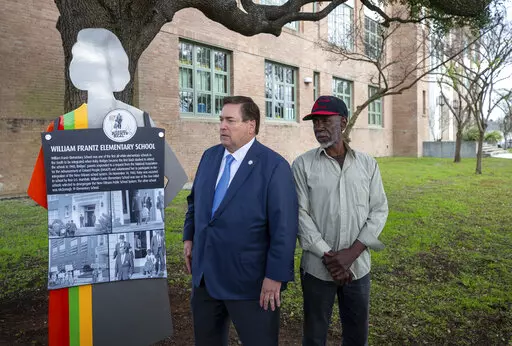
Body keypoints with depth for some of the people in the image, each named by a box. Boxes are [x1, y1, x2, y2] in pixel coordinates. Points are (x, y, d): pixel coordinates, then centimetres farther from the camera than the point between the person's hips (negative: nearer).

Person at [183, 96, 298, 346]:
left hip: (249, 279, -6)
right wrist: (189, 237, 12)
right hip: (205, 274, 6)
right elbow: (195, 200, 17)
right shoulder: (209, 156, 4)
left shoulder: (274, 166, -16)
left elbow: (284, 227, -18)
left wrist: (275, 276, -18)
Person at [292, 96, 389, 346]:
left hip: (358, 266, 2)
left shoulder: (368, 164, 2)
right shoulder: (302, 165, -5)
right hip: (317, 267, -2)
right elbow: (300, 215, -8)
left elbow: (379, 211, 0)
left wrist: (351, 253, -11)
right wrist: (328, 257, -13)